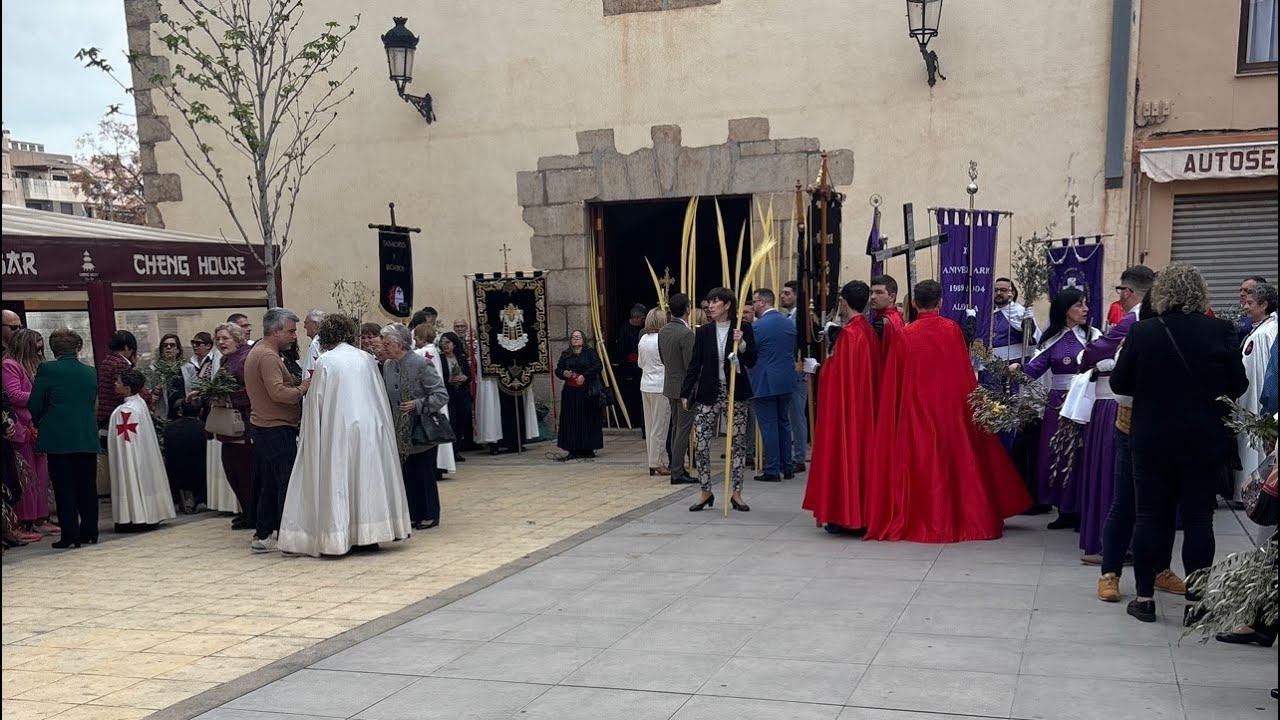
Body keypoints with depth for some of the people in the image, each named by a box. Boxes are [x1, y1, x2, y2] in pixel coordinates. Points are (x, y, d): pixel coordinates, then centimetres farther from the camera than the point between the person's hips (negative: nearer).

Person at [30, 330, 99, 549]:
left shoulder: (47, 369, -5)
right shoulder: (91, 372, 7)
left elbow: (34, 405, -3)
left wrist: (40, 422, 16)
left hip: (59, 439, -4)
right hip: (88, 438, 4)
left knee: (64, 489, 1)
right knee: (87, 486, 11)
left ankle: (70, 536, 1)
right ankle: (90, 533, 15)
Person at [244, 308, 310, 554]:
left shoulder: (257, 352, 18)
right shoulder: (268, 356, -16)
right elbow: (278, 392, -26)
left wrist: (298, 388, 9)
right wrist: (302, 389, -11)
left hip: (262, 428, 11)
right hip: (277, 429, -11)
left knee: (269, 484, 15)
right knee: (288, 483, -7)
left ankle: (263, 535, 20)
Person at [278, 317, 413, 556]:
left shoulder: (324, 362, -5)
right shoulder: (366, 358, 7)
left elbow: (316, 402, -3)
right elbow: (381, 396, 11)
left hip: (337, 431, -4)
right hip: (370, 428, 4)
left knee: (337, 480, 0)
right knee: (367, 478, 10)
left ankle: (337, 538, -1)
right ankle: (369, 534, 13)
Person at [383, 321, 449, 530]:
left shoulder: (422, 364, -15)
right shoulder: (387, 366, 5)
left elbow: (442, 395, -15)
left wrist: (418, 405, -26)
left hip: (422, 431, -6)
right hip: (401, 433, 6)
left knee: (425, 474, 4)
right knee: (407, 474, 11)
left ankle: (430, 515, 17)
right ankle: (413, 514, 21)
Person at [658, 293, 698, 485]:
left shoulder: (663, 331, 5)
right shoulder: (686, 334, -20)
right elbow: (691, 365, -20)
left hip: (670, 385, 8)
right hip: (685, 387, -8)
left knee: (676, 428, 17)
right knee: (683, 429, -3)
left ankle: (677, 467, 23)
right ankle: (677, 472, -1)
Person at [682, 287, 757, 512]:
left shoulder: (743, 329, -2)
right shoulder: (704, 332, 4)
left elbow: (751, 362, -2)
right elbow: (695, 364, 6)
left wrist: (742, 345, -20)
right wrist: (686, 393, 3)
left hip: (736, 393, -2)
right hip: (709, 394, 2)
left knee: (738, 443, 4)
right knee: (700, 443, -3)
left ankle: (737, 493, 14)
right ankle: (706, 492, 11)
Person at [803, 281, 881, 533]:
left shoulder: (849, 333, -17)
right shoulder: (870, 331, 8)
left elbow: (841, 374, -18)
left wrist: (823, 365, -3)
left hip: (846, 404, -8)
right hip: (866, 405, 8)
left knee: (845, 452, -2)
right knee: (862, 451, 12)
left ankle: (843, 514, 1)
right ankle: (862, 511, 17)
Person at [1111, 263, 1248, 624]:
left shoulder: (1142, 332, -9)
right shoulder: (1220, 332, -9)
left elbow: (1119, 383, -3)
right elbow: (1238, 387, -2)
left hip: (1153, 440, 0)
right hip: (1204, 441, 0)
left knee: (1151, 516, 9)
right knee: (1198, 518, 7)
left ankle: (1144, 597, 13)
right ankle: (1196, 601, 10)